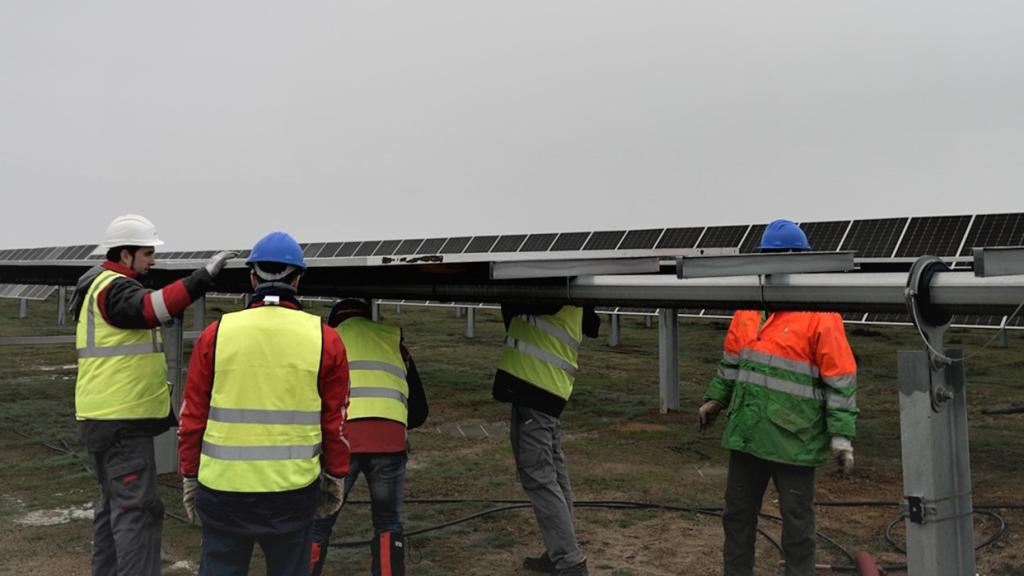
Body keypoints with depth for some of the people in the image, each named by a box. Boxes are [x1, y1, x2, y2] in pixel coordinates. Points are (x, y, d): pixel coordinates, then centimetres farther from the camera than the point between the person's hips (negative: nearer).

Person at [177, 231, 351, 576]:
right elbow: (335, 421, -1)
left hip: (223, 486, 1)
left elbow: (193, 416, 0)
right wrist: (334, 477, 11)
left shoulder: (216, 334, -4)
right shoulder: (324, 339, -5)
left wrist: (189, 476, 11)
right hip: (293, 488, 0)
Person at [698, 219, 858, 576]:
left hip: (793, 440, -6)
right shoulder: (749, 306, 7)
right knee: (737, 513, 17)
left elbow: (841, 381, -11)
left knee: (796, 522, 9)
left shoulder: (819, 315, -12)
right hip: (746, 433, 6)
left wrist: (842, 435, -13)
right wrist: (715, 399, 21)